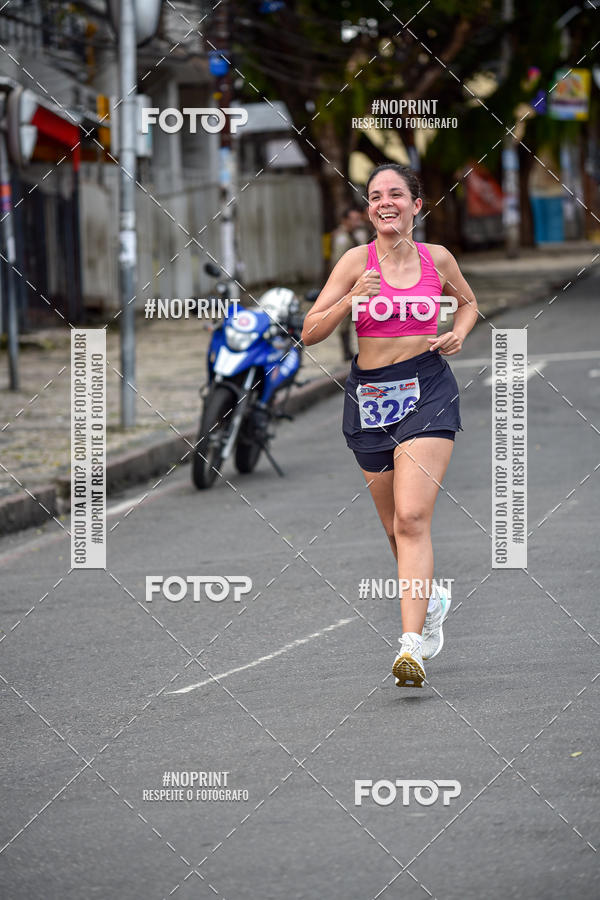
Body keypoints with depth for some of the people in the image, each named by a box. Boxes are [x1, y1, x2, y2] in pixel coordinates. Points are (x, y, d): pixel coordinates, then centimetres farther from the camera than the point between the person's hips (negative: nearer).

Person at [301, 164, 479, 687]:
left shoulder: (437, 258, 3)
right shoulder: (358, 261, -2)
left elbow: (468, 301, 24)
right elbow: (310, 333, -5)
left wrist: (460, 332, 3)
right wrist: (351, 299, -20)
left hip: (428, 389, -2)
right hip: (370, 395, 2)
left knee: (412, 517, -18)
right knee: (395, 525, 12)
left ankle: (412, 644, -25)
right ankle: (431, 601, 42)